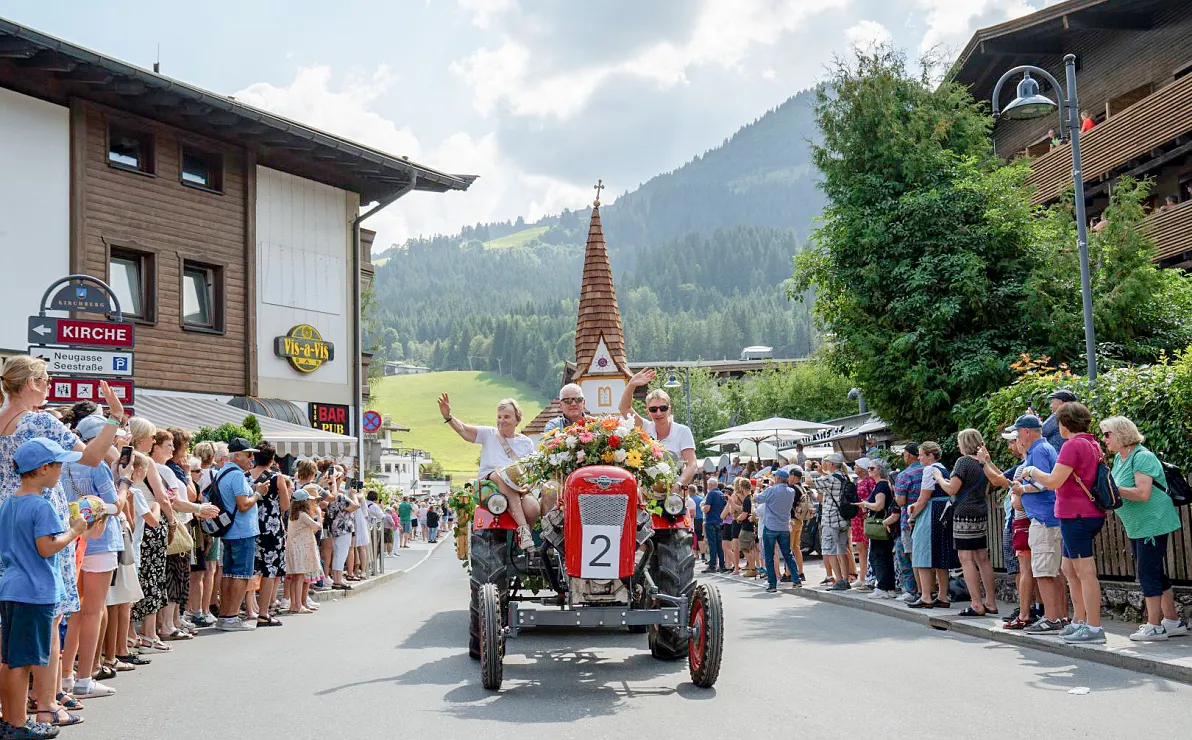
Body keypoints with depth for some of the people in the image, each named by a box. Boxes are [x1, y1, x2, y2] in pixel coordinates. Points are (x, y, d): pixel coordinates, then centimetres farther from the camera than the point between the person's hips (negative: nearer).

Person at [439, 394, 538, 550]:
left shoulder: (526, 443, 17)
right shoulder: (489, 434, 12)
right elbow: (463, 430, -2)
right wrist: (448, 416, -22)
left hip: (518, 487, 1)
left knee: (533, 509, -33)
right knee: (502, 474, -39)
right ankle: (523, 528, -43)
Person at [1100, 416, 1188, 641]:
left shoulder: (1142, 457, -17)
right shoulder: (1119, 458, 11)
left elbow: (1143, 493, -26)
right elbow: (1118, 492, 18)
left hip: (1152, 523, -10)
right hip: (1137, 527, 10)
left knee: (1148, 573, -9)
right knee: (1155, 574, 13)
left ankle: (1154, 626, -3)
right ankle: (1173, 622, 21)